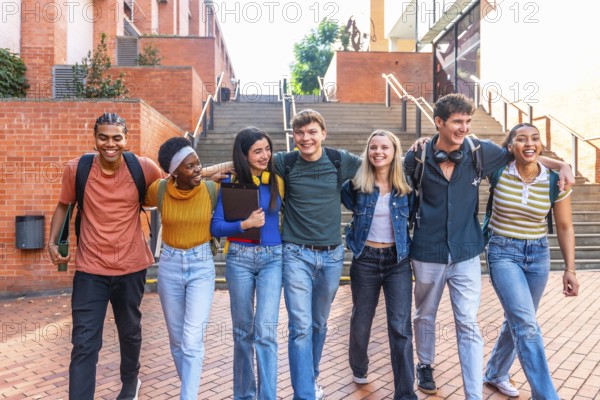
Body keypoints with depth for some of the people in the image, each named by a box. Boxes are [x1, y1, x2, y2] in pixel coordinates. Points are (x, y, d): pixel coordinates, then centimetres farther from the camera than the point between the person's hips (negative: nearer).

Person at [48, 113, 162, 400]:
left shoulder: (143, 168, -10)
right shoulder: (76, 169, -8)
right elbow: (63, 205, 6)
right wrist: (53, 242, -6)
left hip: (132, 267, 1)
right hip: (90, 269, -1)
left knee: (130, 331, 21)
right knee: (84, 342, -3)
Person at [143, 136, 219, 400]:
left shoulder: (212, 189, -11)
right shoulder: (159, 190, -9)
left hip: (202, 267, -2)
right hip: (169, 266, 2)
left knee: (192, 341, -9)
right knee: (177, 340, 14)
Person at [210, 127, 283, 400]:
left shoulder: (277, 181, 3)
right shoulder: (230, 183, -2)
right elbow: (215, 227, -5)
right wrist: (245, 224, -17)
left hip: (272, 258, 0)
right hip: (239, 259, 0)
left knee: (265, 331, -10)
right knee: (243, 330, 11)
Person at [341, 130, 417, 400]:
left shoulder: (406, 186, -3)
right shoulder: (356, 184, -3)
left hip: (398, 260, 0)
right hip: (365, 259, 0)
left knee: (400, 326, -3)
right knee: (361, 320, 15)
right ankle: (359, 368, 42)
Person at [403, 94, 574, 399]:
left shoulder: (479, 152, -6)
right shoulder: (417, 158, -9)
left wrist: (561, 165, -1)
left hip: (466, 254, 0)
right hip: (428, 254, 0)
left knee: (468, 325, 1)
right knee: (425, 316, 18)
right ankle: (425, 366, 43)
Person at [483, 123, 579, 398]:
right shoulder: (498, 172, -11)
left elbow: (564, 227, 3)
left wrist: (570, 268, -1)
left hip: (538, 254, 4)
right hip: (503, 253, -3)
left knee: (519, 321, 15)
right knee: (526, 323, -15)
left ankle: (495, 373, 38)